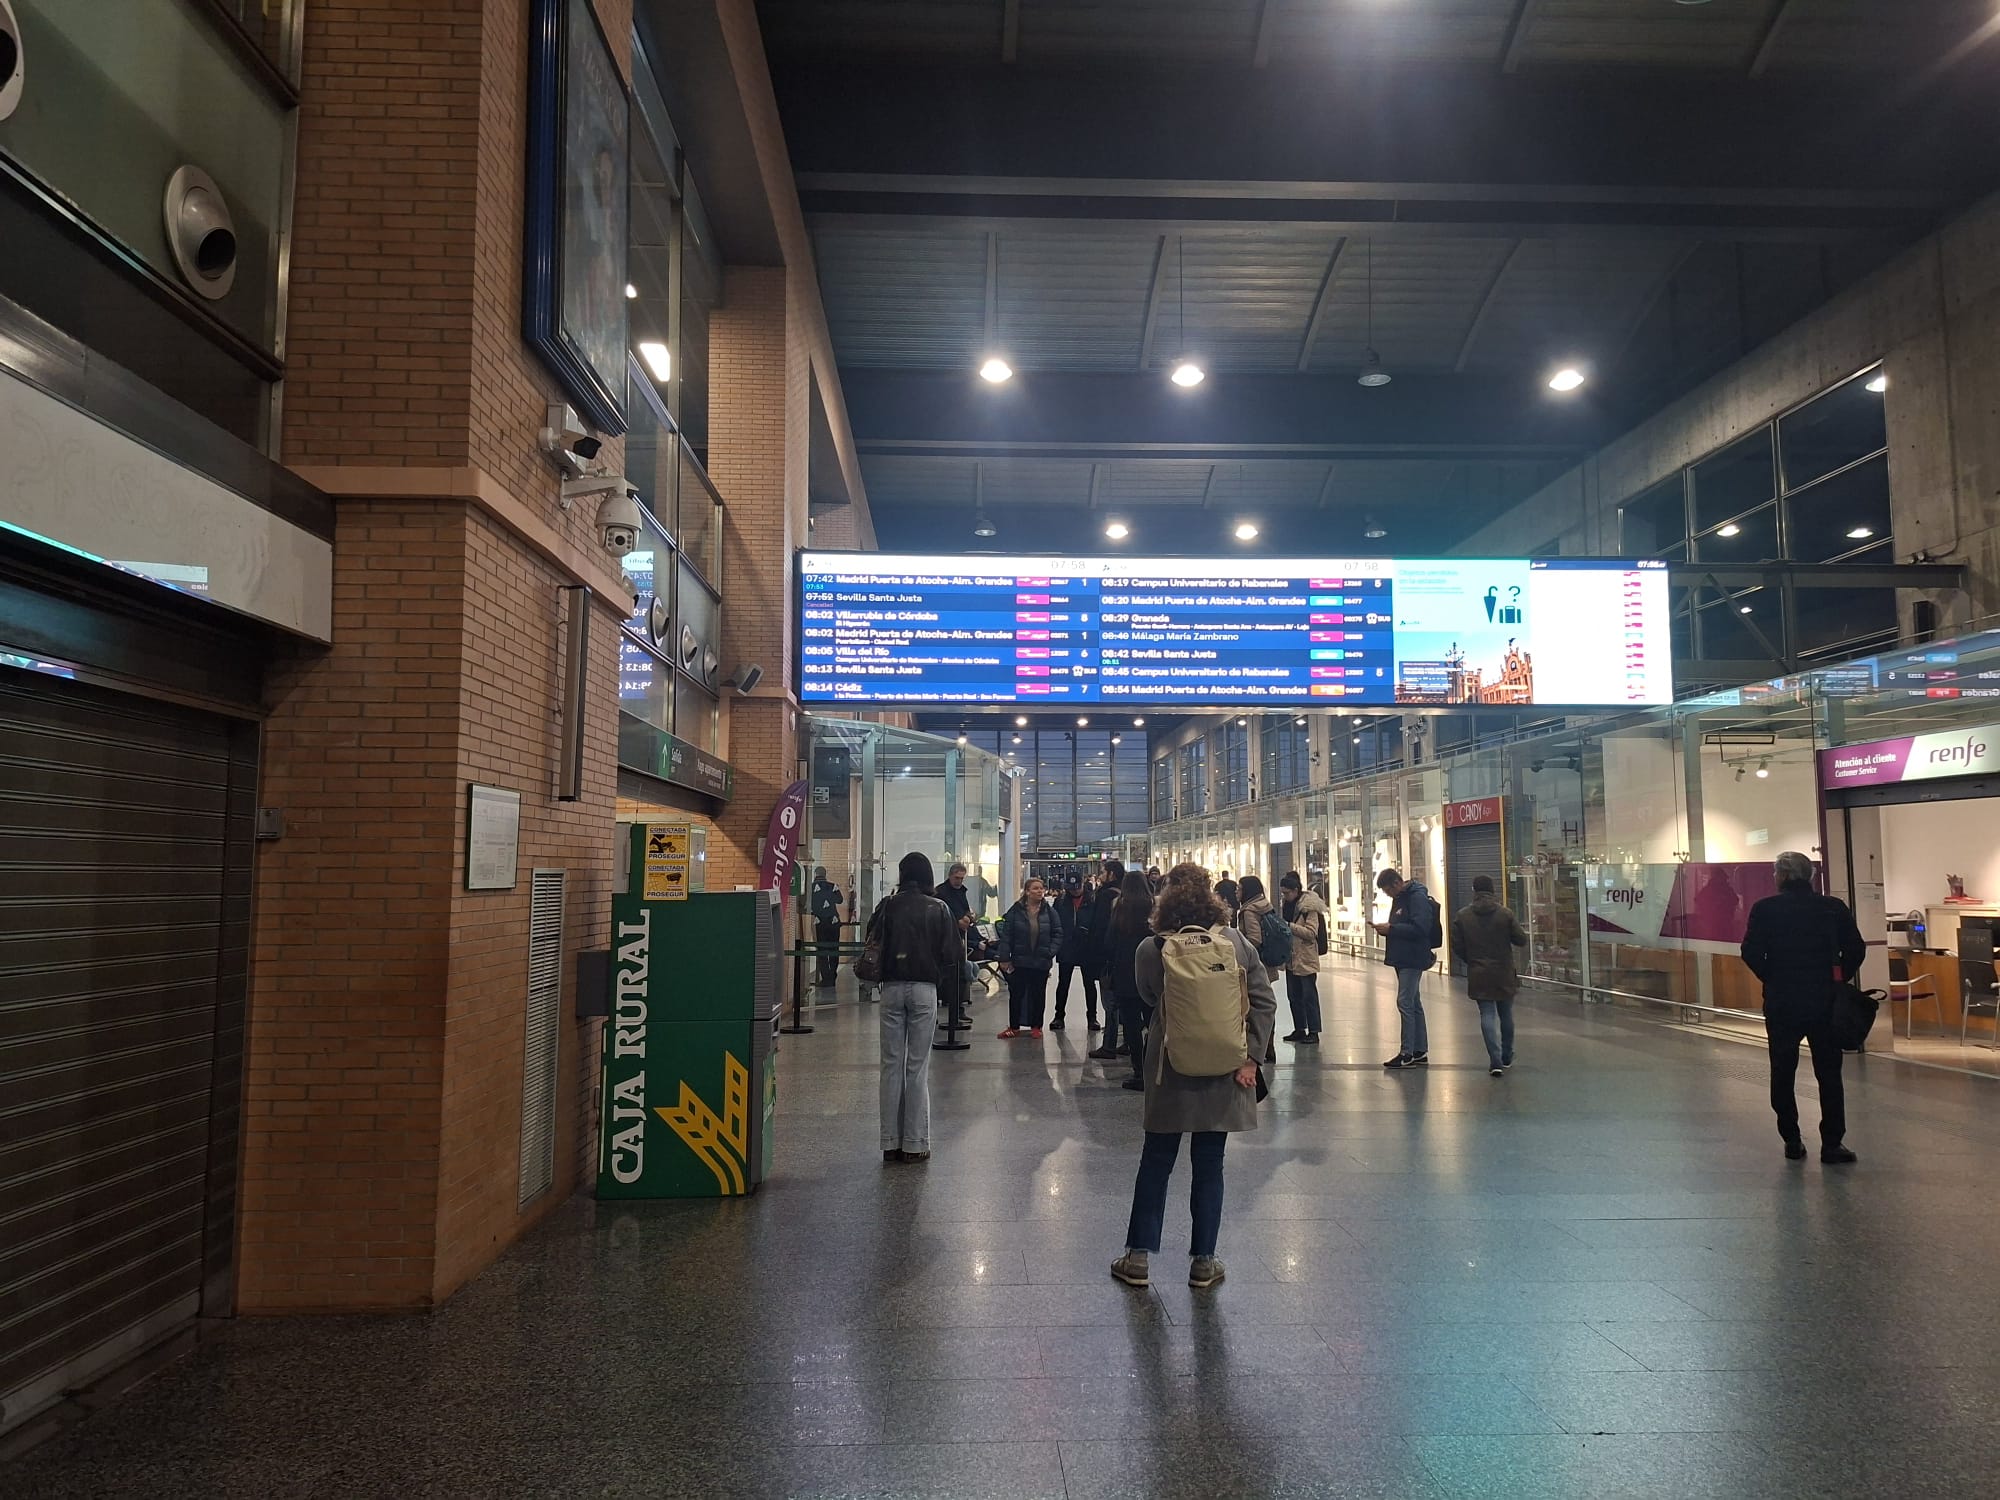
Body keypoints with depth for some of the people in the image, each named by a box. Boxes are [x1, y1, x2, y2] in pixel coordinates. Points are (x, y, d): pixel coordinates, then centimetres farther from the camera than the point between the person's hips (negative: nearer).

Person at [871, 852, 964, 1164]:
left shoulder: (889, 906, 1)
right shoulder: (938, 909, -2)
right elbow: (951, 952, -2)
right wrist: (950, 992, 5)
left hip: (892, 988, 1)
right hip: (924, 989, -1)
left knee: (891, 1065, 8)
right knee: (918, 1067, 4)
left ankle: (891, 1143, 11)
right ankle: (915, 1144, 6)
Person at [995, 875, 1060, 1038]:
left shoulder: (1049, 912, 1)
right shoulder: (1016, 910, -3)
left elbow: (1058, 934, 5)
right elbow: (1006, 935, -3)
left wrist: (1050, 952, -7)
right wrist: (1005, 958, -8)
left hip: (1041, 962, 1)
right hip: (1019, 961, -1)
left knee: (1038, 994, 10)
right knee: (1016, 994, 5)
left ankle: (1036, 1026, 23)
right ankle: (1014, 1026, 17)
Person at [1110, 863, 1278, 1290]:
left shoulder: (1150, 951, -10)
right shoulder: (1237, 943, -7)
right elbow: (1264, 1003, -8)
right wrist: (1250, 1058, -6)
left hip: (1171, 1072, -1)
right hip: (1223, 1072, 1)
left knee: (1156, 1163, 13)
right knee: (1209, 1167, 11)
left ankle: (1139, 1256, 18)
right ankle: (1203, 1262, 18)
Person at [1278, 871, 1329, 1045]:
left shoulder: (1309, 906, -13)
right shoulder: (1288, 905, 11)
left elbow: (1311, 933, -19)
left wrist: (1289, 926, -22)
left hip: (1306, 959, -8)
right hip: (1291, 958, 8)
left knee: (1309, 996, -1)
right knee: (1293, 996, 13)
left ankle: (1313, 1032, 6)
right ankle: (1299, 1029, 23)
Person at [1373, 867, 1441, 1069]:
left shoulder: (1418, 898, -15)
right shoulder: (1399, 898, 16)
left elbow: (1420, 929, -24)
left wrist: (1391, 928, -21)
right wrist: (1385, 929, 4)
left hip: (1413, 959, -10)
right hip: (1403, 959, 10)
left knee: (1405, 1002, -10)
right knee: (1413, 1003, 13)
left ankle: (1407, 1054, -6)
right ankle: (1420, 1051, 20)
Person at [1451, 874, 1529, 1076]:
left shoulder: (1462, 916, -5)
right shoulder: (1506, 914, -7)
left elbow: (1457, 946, -3)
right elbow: (1522, 940, -4)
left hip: (1478, 975, -1)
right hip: (1504, 974, 1)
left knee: (1487, 1015, 1)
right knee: (1506, 1015, 16)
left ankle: (1495, 1061, -10)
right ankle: (1506, 1057, 29)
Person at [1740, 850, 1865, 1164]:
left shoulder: (1765, 909, -5)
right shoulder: (1833, 907, 0)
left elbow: (1751, 952, -11)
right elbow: (1855, 949, 0)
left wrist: (1772, 979, 4)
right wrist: (1839, 981, 10)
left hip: (1781, 1001, -1)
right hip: (1825, 1002, 1)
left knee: (1782, 1073, 10)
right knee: (1829, 1073, 9)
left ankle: (1792, 1142, 13)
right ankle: (1832, 1143, 6)